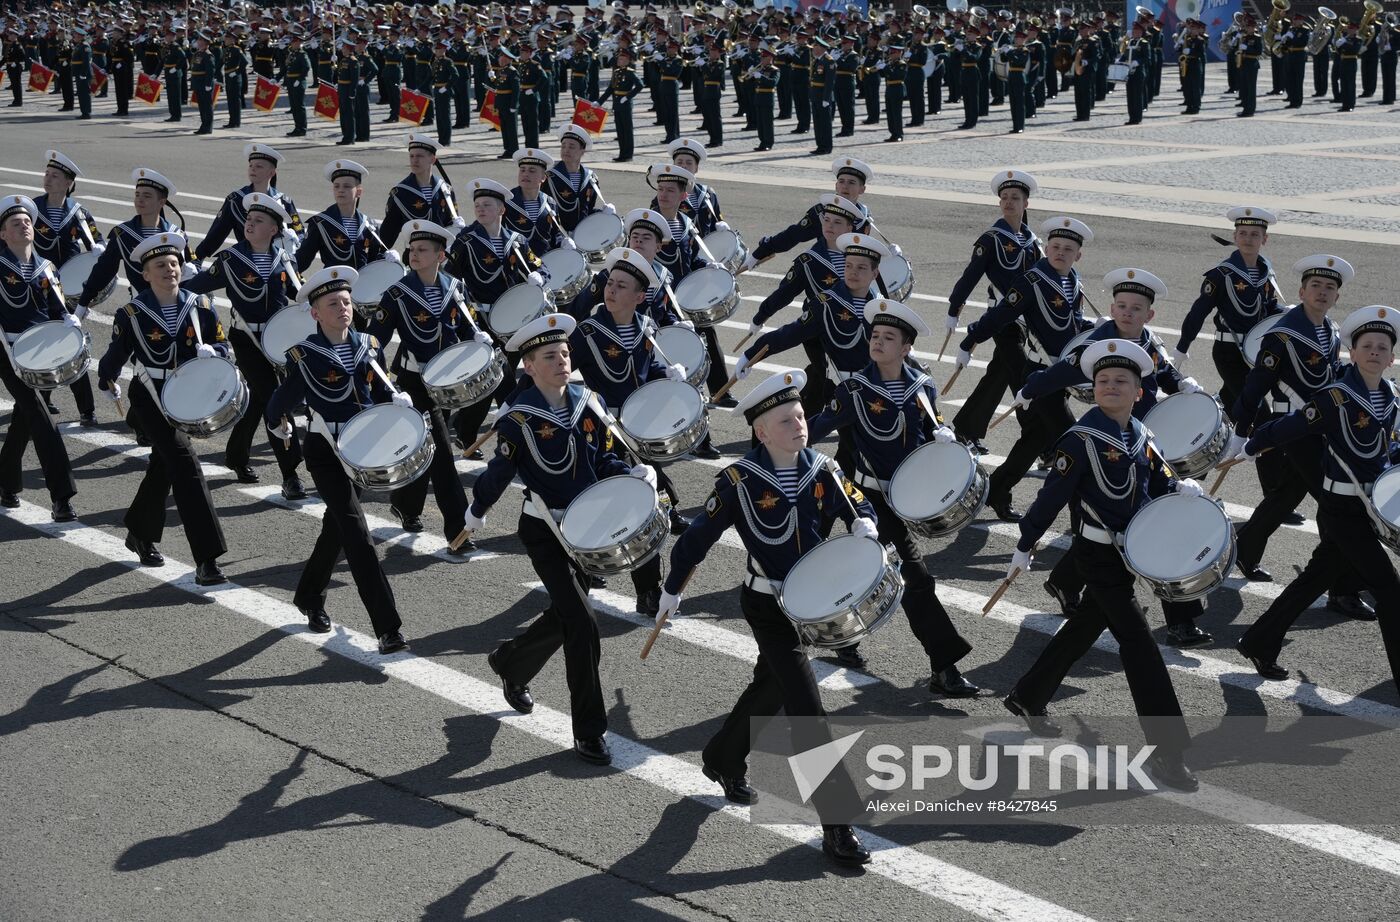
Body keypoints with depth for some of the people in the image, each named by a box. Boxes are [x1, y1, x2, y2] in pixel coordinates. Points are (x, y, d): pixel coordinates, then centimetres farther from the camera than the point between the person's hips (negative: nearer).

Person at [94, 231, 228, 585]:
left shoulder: (200, 306, -2)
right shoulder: (132, 313, -9)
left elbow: (222, 346, 3)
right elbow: (116, 353, 5)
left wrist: (210, 352, -15)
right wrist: (108, 382, -2)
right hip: (151, 399, -5)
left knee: (163, 466, 20)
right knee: (186, 464, -18)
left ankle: (141, 535, 46)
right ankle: (207, 560, -20)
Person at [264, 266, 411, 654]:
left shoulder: (368, 346, 2)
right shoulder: (304, 356, -14)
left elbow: (381, 391, 13)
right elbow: (280, 405, -4)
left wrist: (398, 400, -6)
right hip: (326, 453, -6)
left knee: (336, 527, 21)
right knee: (357, 534, -14)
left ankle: (310, 597, 45)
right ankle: (388, 629, -17)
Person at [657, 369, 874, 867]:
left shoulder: (821, 469, -3)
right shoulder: (740, 479, -16)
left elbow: (859, 507, 7)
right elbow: (699, 536, -7)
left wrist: (864, 528, -18)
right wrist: (672, 591, 2)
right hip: (767, 607, -6)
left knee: (769, 690, 26)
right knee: (808, 714, -11)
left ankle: (723, 760, 52)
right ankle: (837, 827, -8)